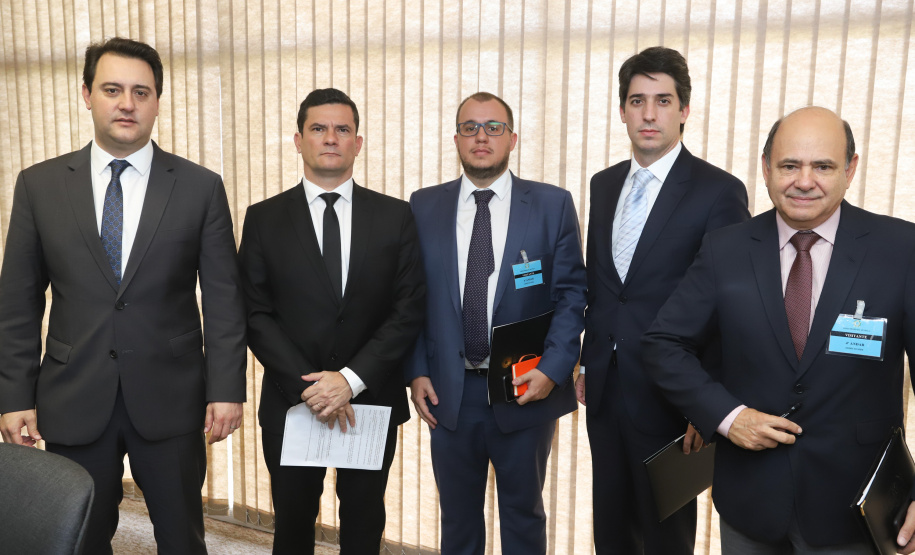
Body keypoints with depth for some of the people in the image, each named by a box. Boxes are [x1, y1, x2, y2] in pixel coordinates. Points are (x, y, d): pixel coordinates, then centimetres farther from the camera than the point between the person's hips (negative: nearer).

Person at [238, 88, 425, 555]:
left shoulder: (395, 216, -1)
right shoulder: (263, 219, 0)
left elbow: (409, 309, -6)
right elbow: (256, 315, -5)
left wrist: (352, 378, -15)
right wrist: (308, 385, -15)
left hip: (372, 400, 0)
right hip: (291, 402, 0)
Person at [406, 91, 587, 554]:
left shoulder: (553, 205, -2)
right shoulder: (424, 206, 3)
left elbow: (571, 293, -3)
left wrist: (552, 368, -13)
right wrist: (416, 372, -3)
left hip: (526, 391, -1)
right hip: (448, 393, 2)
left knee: (524, 516, 18)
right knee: (458, 518, 19)